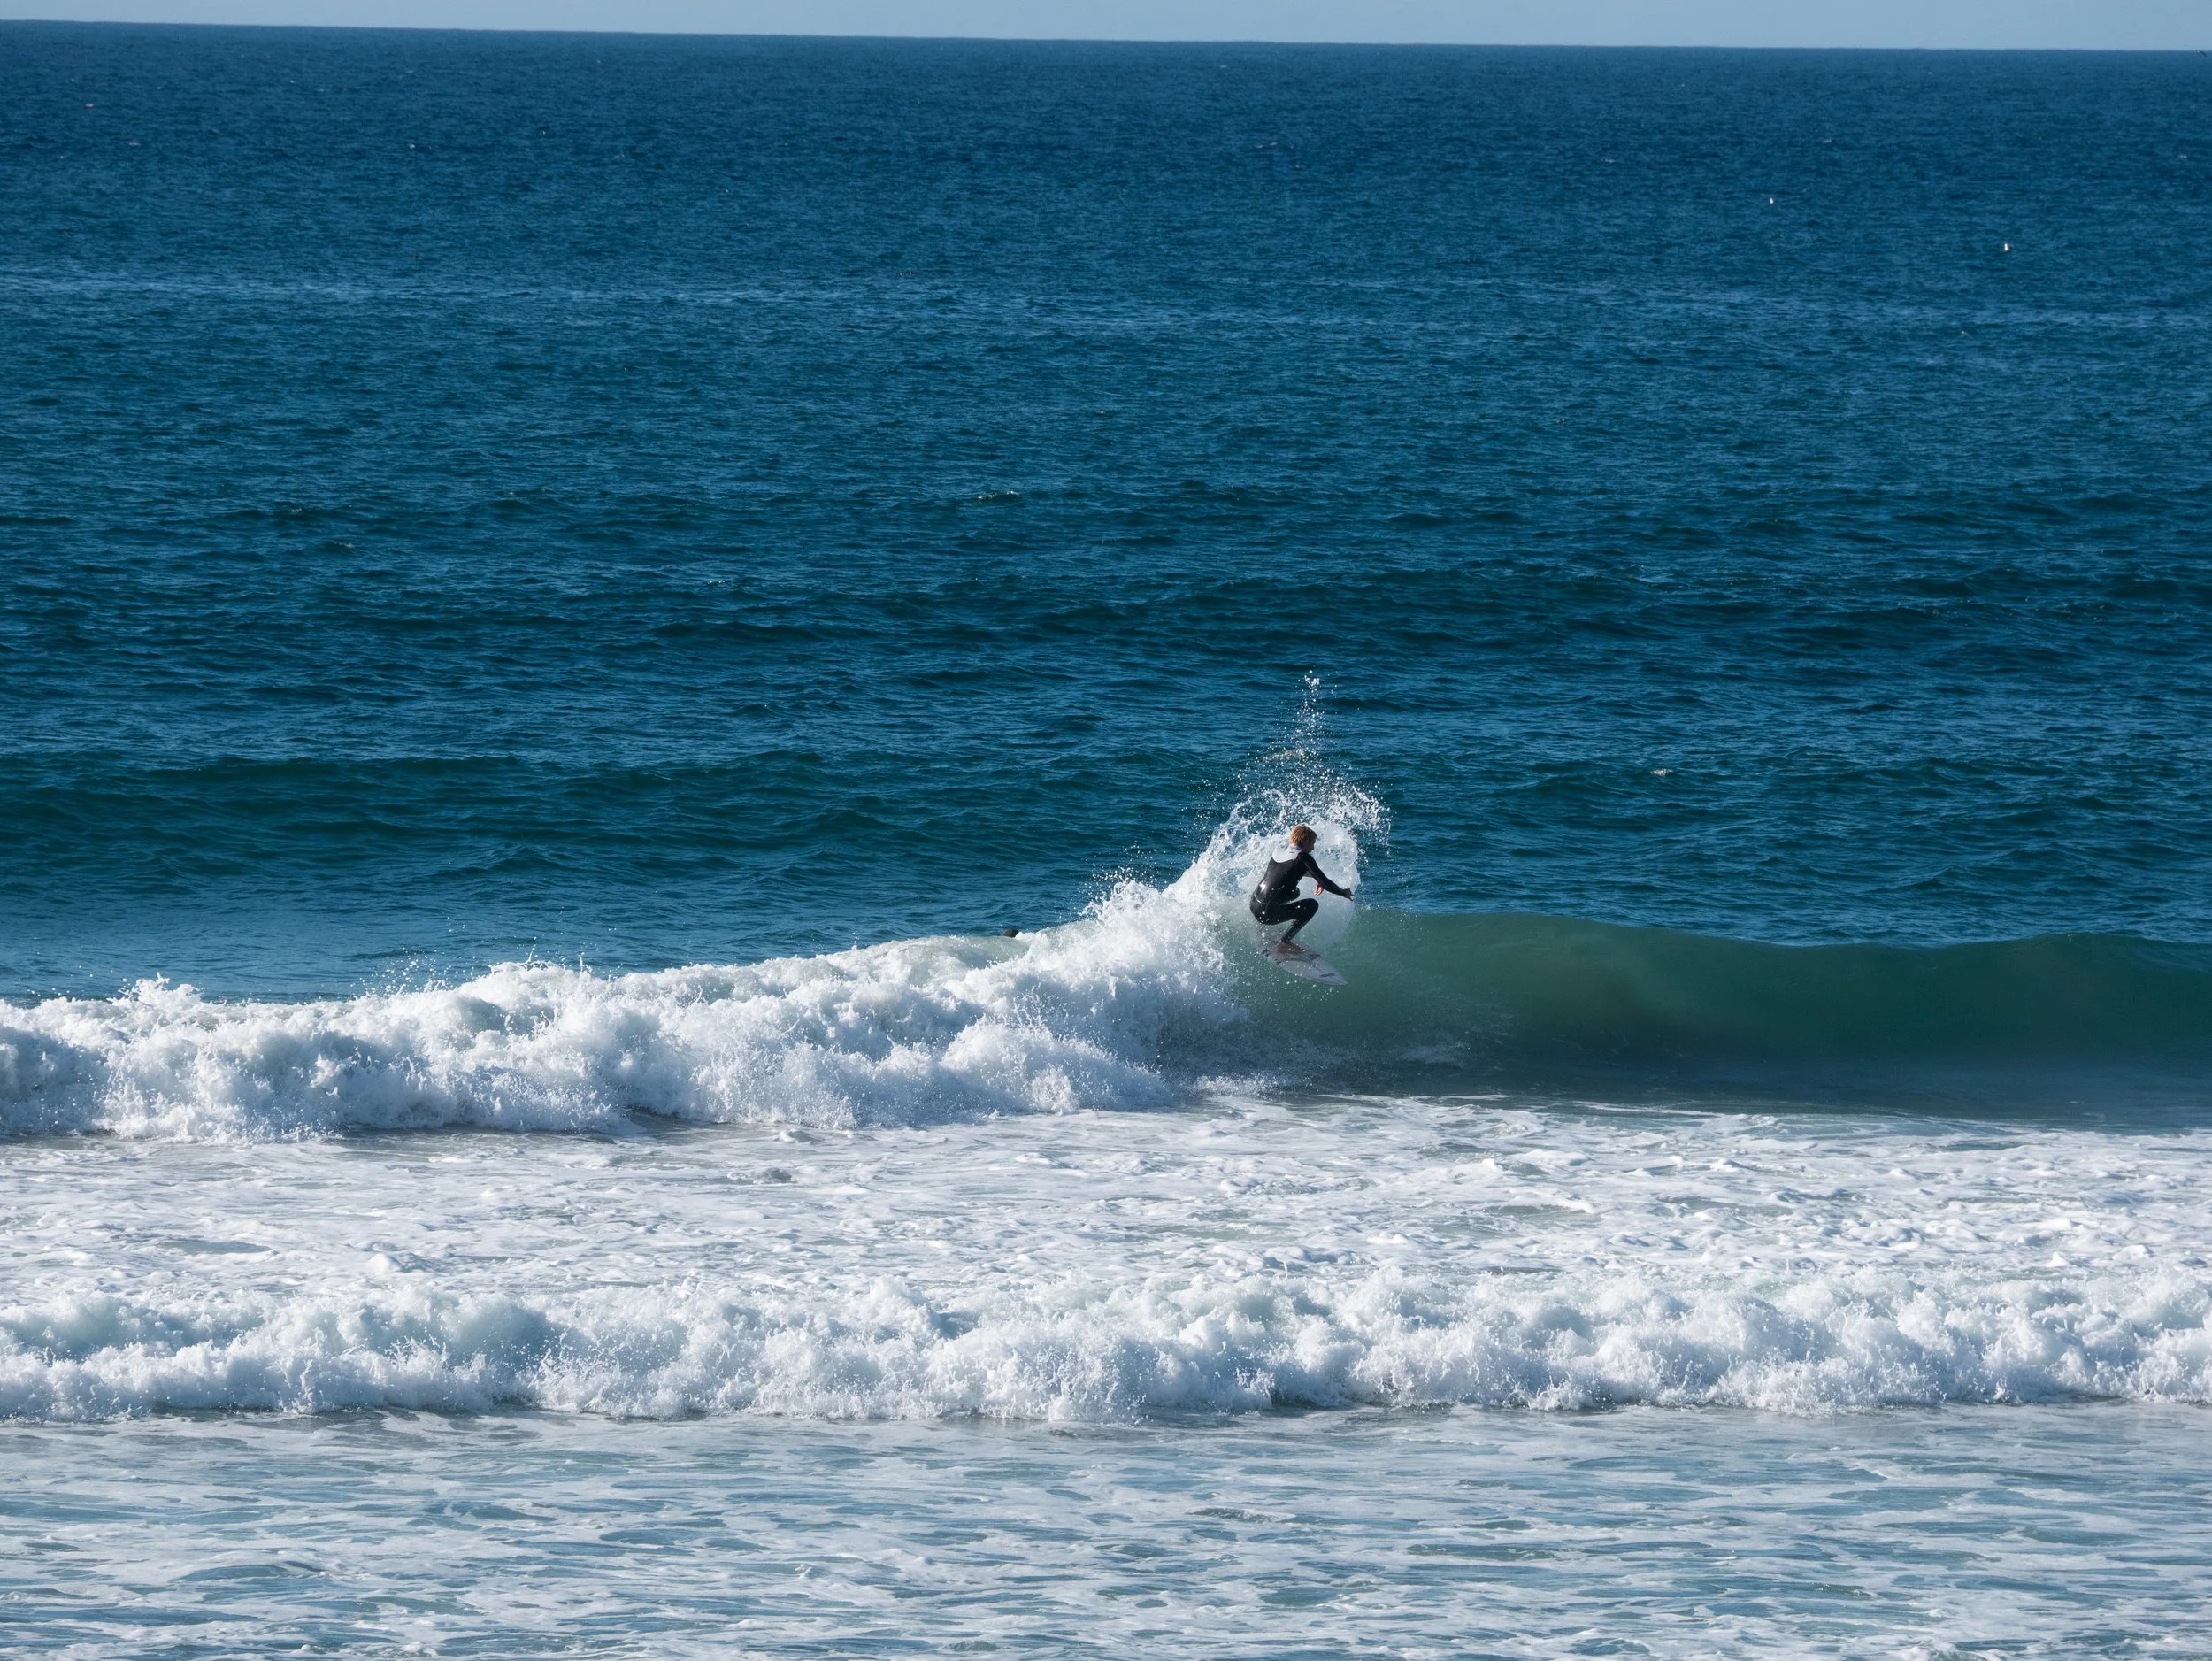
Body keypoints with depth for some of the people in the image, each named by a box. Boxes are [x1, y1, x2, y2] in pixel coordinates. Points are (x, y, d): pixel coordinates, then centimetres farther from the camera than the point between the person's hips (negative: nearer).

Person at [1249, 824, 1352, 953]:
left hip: (1254, 907, 9)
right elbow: (1324, 883, -9)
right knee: (1312, 905, -1)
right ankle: (1284, 943, -4)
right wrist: (1344, 893, 9)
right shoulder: (1303, 858, -11)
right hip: (1269, 912, -9)